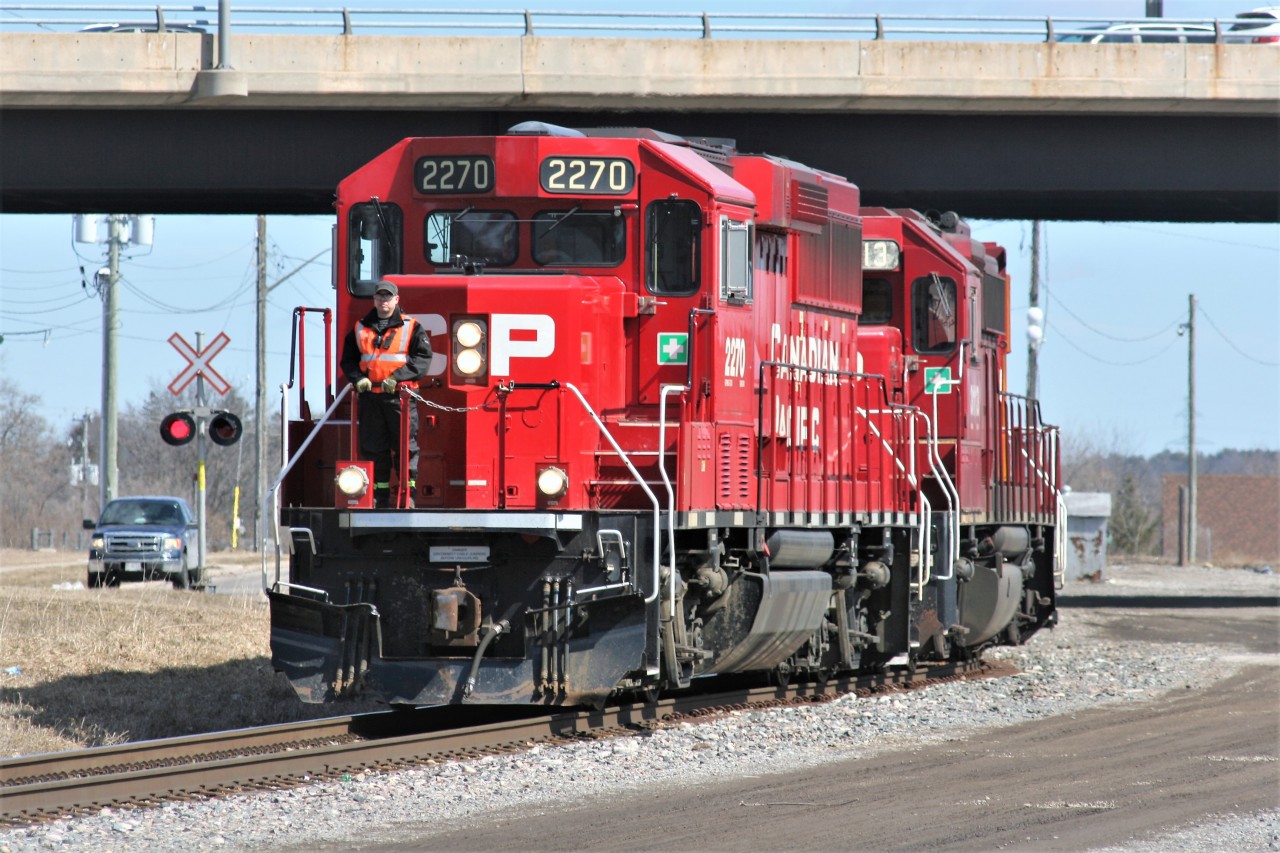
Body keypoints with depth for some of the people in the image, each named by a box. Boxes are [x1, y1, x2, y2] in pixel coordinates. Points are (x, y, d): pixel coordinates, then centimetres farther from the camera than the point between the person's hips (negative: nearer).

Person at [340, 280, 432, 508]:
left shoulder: (412, 328, 3)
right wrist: (358, 378, -3)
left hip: (400, 397, -4)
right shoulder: (361, 329, 14)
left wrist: (397, 377, -15)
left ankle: (409, 495, -1)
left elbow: (423, 357, -4)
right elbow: (348, 359, 17)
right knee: (374, 448, 5)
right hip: (370, 397, 4)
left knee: (406, 447, -5)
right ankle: (380, 496, 11)